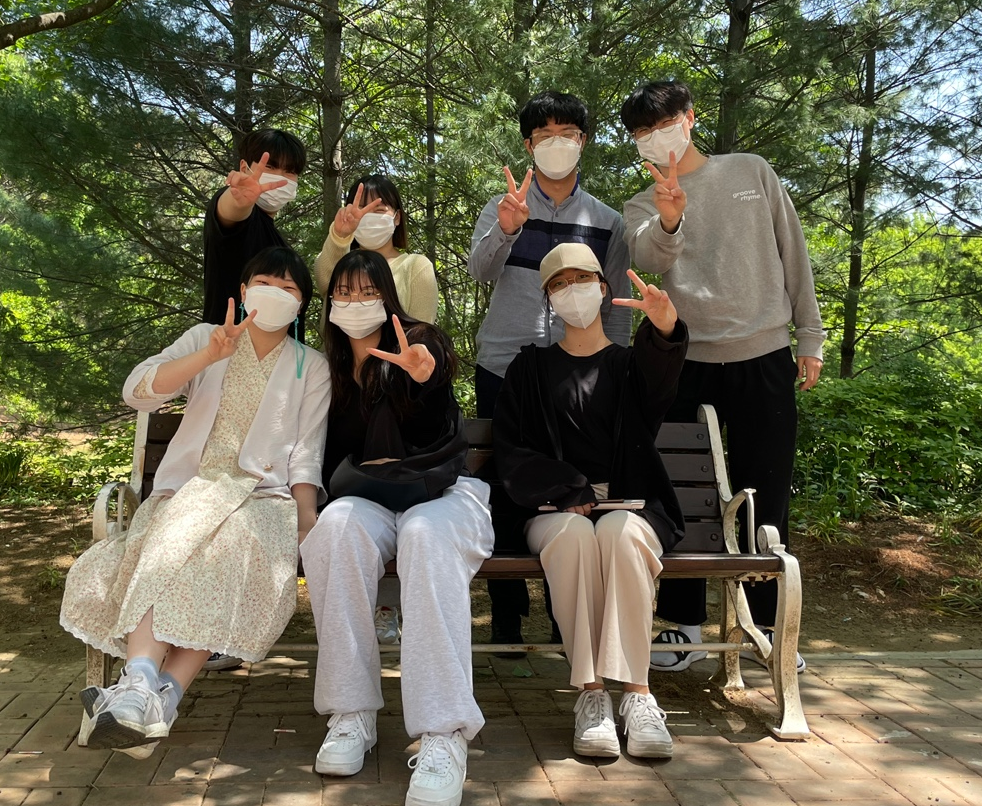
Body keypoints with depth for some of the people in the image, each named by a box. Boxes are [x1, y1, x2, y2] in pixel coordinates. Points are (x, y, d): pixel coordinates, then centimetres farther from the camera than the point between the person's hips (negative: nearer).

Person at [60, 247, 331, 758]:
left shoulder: (312, 368, 15)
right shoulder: (206, 339, 16)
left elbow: (305, 456, 5)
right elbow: (137, 391, -1)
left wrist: (307, 521, -14)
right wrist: (210, 356, -16)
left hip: (262, 495, -1)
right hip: (187, 490, 1)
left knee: (234, 543, -35)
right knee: (172, 540, -34)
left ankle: (162, 695, -44)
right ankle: (140, 686, -49)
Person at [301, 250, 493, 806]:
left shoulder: (421, 342, 5)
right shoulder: (332, 366, 18)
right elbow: (331, 454, 22)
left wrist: (425, 375, -41)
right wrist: (360, 470, -2)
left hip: (442, 492, -3)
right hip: (370, 498, 3)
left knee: (425, 535, -38)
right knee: (338, 525, -34)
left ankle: (444, 735, -45)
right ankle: (351, 715, -30)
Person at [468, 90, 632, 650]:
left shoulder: (606, 222, 11)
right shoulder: (503, 209, 7)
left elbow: (619, 309, 13)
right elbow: (480, 270, -13)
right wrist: (506, 229, -33)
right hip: (504, 369, 0)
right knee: (504, 487, 0)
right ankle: (506, 616, 10)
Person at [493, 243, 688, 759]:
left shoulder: (631, 363, 14)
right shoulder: (531, 368, 16)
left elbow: (657, 393, -14)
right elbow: (511, 451, 5)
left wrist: (665, 331, -38)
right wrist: (574, 491, -11)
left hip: (631, 507, 0)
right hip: (555, 511, 0)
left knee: (620, 531, -34)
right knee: (574, 533, -34)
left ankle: (637, 691, -32)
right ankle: (591, 692, -32)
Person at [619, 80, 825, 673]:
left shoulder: (752, 172, 8)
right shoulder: (644, 207, 6)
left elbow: (794, 254, 9)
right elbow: (649, 257, -18)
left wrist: (810, 337, 5)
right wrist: (668, 220, -40)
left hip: (765, 357, 0)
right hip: (688, 361, 0)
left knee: (765, 499, 6)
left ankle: (766, 624, 20)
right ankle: (685, 627, 12)